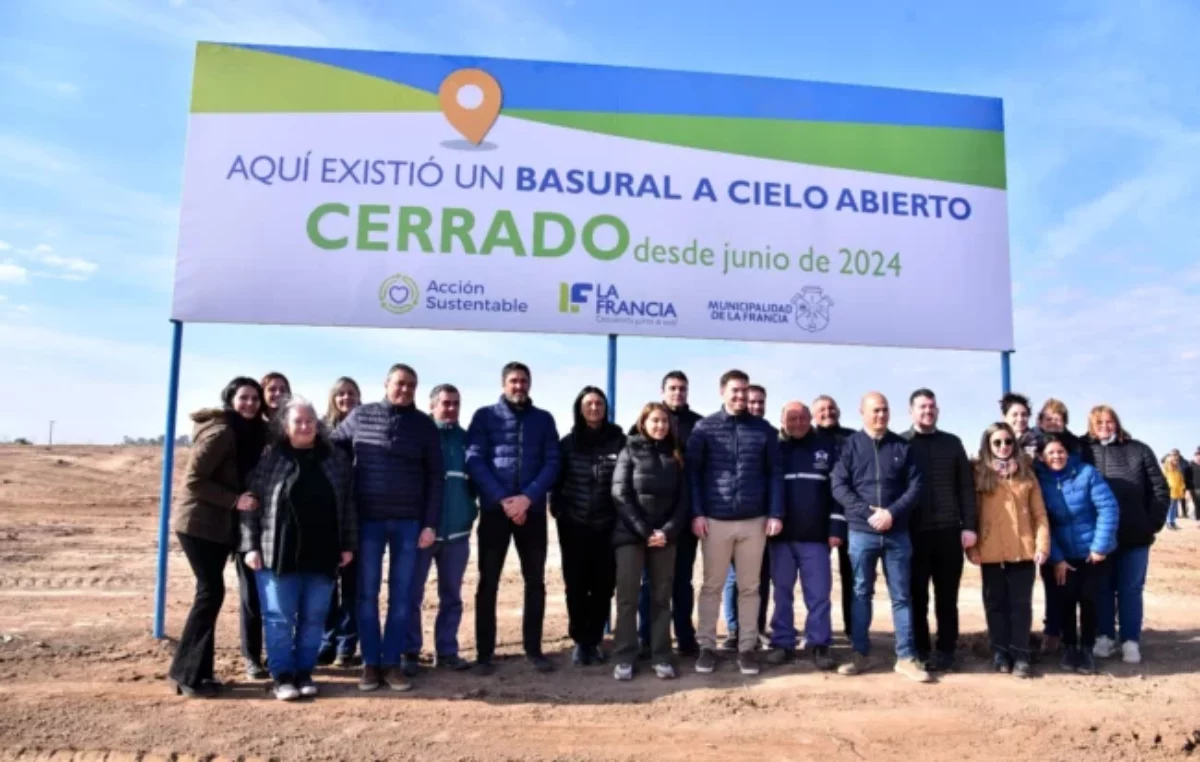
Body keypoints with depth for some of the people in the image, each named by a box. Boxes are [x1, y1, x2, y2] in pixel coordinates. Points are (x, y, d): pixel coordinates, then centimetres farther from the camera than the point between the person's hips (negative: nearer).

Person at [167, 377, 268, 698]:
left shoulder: (251, 432, 9)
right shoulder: (220, 432, -18)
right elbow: (194, 480, -20)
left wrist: (240, 501, 2)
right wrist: (235, 500, -22)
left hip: (219, 525, 9)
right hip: (198, 523, -9)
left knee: (210, 592, 10)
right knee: (211, 591, -8)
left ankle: (198, 670, 18)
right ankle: (188, 674, 2)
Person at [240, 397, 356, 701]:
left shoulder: (336, 460, 6)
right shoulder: (269, 459, -1)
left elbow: (348, 505, 9)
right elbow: (251, 503, -1)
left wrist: (348, 544, 6)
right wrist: (251, 545, -7)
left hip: (322, 555, 2)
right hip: (278, 553, -2)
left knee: (314, 617, 8)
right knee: (280, 617, 3)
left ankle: (304, 672, 21)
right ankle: (283, 675, 14)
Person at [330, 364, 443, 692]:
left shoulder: (424, 425, 1)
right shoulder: (360, 416, 3)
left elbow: (436, 477, 1)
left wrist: (431, 523, -5)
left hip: (409, 521, 0)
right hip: (368, 519, 0)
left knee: (401, 595, 6)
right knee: (367, 594, 5)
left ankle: (392, 663, 15)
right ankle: (370, 663, 16)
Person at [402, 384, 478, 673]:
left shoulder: (465, 439, 10)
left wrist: (471, 506, 2)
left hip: (457, 530, 4)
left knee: (452, 596, 10)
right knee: (412, 595, 1)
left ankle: (446, 650, 20)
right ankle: (409, 652, 12)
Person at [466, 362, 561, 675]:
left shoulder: (544, 419, 9)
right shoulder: (484, 416, 4)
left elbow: (552, 462, 0)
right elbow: (474, 461, -6)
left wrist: (527, 497, -14)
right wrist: (503, 499, -15)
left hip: (532, 510, 2)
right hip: (494, 509, -2)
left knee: (535, 581, 7)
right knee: (488, 582, 2)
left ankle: (534, 649, 19)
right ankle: (484, 652, 11)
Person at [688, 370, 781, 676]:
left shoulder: (764, 430, 4)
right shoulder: (705, 428, 0)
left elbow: (774, 474, 5)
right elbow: (692, 472, -1)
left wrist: (776, 513, -3)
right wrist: (696, 513, -8)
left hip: (754, 521, 1)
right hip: (715, 520, -1)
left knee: (749, 587, 10)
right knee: (712, 586, 8)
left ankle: (747, 647, 20)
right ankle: (707, 646, 18)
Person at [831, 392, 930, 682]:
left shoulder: (902, 446, 6)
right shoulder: (850, 445, 2)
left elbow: (915, 486, 1)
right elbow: (839, 486, -5)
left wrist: (892, 512, -13)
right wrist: (868, 513, -15)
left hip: (897, 533, 1)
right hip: (861, 532, -1)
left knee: (902, 595, 6)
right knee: (861, 593, 7)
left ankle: (906, 657, 13)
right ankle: (861, 654, 16)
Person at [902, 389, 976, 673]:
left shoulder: (952, 443, 10)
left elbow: (966, 487, 7)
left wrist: (969, 526, -1)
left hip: (948, 531, 2)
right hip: (913, 532, -1)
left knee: (947, 596, 7)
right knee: (917, 596, 5)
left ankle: (946, 651, 16)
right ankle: (921, 650, 16)